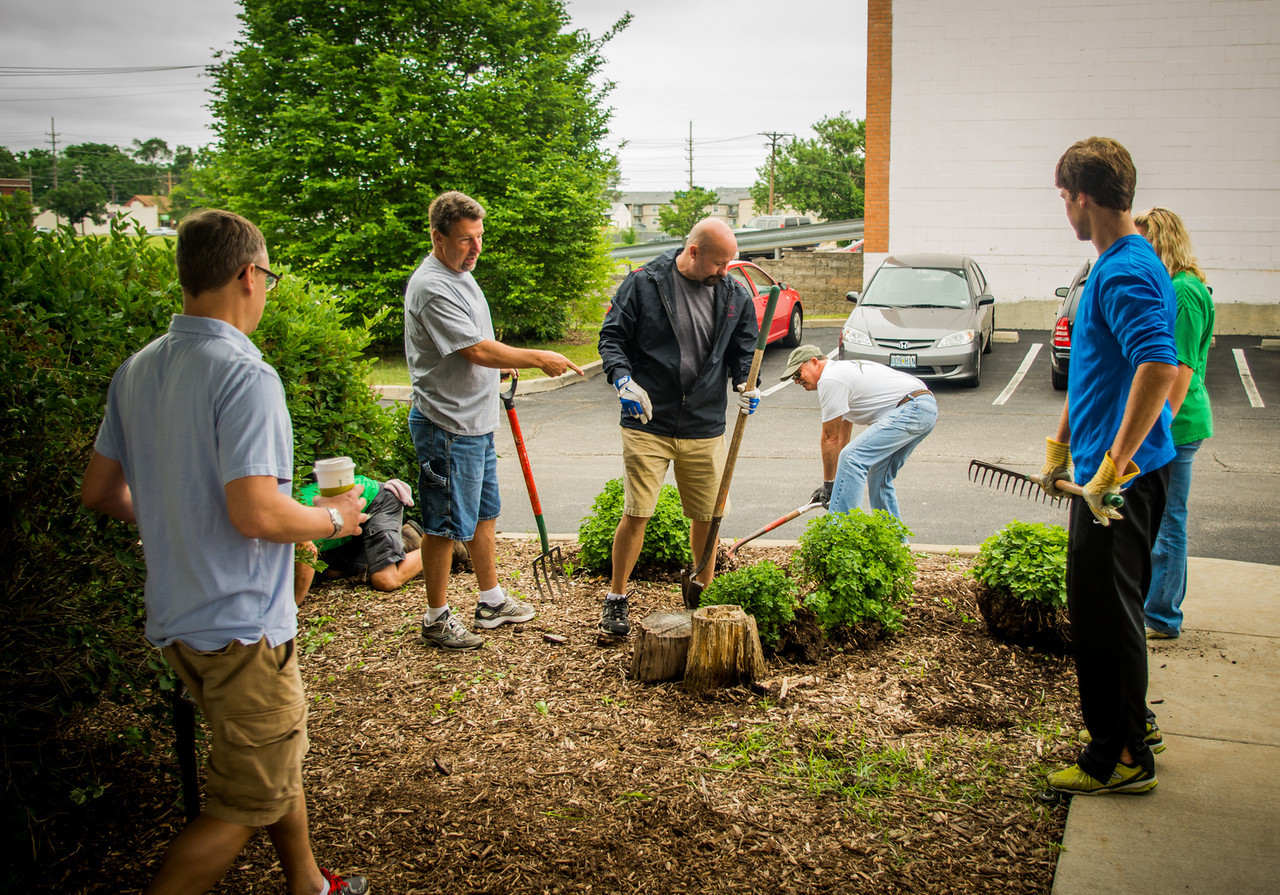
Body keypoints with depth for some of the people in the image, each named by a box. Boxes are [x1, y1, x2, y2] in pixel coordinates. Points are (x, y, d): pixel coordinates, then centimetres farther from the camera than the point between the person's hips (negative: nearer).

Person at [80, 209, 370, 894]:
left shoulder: (136, 370, 4)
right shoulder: (245, 376, -22)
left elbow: (99, 492, 10)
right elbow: (256, 513, -29)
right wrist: (333, 518, -10)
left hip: (174, 620, 9)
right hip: (241, 626, -9)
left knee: (277, 758, 25)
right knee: (248, 800, 7)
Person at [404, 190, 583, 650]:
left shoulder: (461, 274, 12)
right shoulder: (431, 287, -21)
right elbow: (478, 351, -23)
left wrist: (496, 365, 10)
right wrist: (538, 359, -15)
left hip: (475, 420, 10)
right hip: (447, 426, -10)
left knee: (483, 513, 19)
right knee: (445, 525, 0)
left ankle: (492, 600, 33)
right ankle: (437, 617, 12)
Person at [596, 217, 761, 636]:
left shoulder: (735, 296, 6)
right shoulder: (643, 283, -4)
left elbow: (745, 348, 14)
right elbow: (612, 336, -2)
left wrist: (747, 382, -7)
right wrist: (623, 378, -19)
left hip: (706, 428, 4)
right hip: (648, 424, -3)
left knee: (708, 516, 11)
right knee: (636, 514, -5)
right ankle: (616, 598, 14)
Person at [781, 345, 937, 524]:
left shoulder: (829, 380, -7)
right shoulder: (841, 371, 24)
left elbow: (830, 439, -4)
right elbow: (842, 437, 27)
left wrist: (828, 484, 7)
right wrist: (830, 485, 26)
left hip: (912, 408, -11)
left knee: (852, 457, -17)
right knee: (879, 477, 19)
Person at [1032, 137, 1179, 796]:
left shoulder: (1125, 273, -19)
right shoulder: (1117, 265, 15)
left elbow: (1159, 366, -33)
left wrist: (1112, 466, -30)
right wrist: (1061, 444, 27)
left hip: (1120, 478, -10)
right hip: (1110, 472, 10)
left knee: (1105, 613, -1)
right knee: (1110, 608, 20)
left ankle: (1121, 756, 10)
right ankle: (1131, 724, 34)